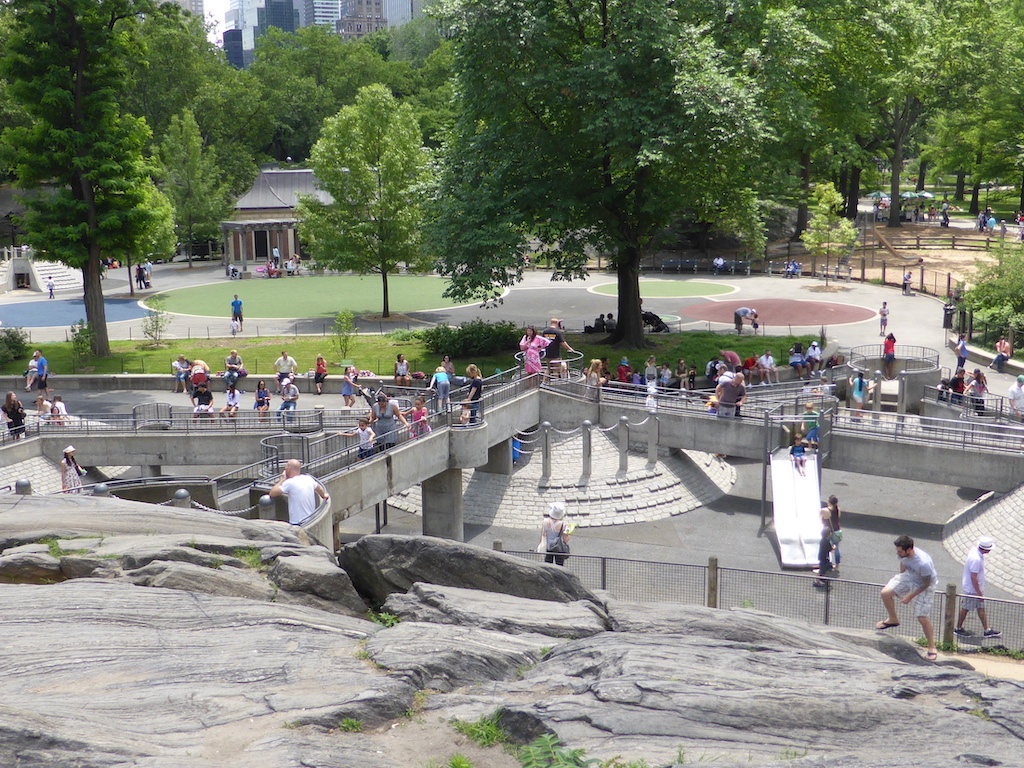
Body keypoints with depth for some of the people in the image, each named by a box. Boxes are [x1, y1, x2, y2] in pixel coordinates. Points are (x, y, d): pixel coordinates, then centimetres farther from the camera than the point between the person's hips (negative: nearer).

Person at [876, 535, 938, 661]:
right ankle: (893, 620, 17)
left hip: (924, 585, -6)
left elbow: (926, 583, -24)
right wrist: (900, 582, 17)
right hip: (908, 576, 6)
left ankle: (932, 648, 12)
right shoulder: (902, 553, -21)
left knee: (923, 618, -7)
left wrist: (910, 596, -18)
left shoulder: (923, 563, -40)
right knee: (885, 593, -10)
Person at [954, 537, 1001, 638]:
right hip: (972, 589, -9)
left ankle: (986, 630, 28)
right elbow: (973, 578, -28)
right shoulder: (976, 559, -34)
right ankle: (958, 629, 25)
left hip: (976, 587, 9)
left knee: (981, 608, 17)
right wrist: (979, 593, -20)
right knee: (965, 608, 8)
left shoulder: (974, 550, -4)